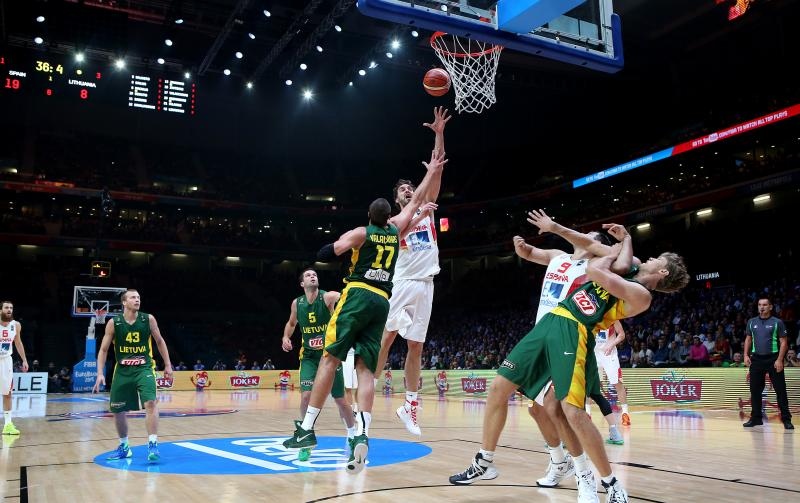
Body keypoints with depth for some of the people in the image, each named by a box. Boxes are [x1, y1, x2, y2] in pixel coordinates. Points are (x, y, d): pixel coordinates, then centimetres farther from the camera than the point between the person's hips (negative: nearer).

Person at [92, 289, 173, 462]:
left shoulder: (148, 319, -5)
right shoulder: (113, 323, -5)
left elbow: (159, 341, 8)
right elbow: (103, 350, 1)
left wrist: (168, 364, 7)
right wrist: (100, 374, -7)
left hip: (144, 369, -2)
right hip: (122, 371, 2)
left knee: (150, 403, -21)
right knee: (117, 411, 8)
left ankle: (152, 445, -16)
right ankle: (124, 447, 29)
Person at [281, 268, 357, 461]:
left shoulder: (328, 297, -12)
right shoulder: (296, 303, 0)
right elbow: (291, 323, 20)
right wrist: (286, 337, 0)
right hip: (309, 356, 2)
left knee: (340, 400, 7)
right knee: (306, 396, -16)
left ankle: (352, 434, 33)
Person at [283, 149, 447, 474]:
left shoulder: (360, 233, 5)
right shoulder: (395, 231, 16)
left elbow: (324, 254, -4)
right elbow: (416, 201, 29)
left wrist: (342, 247, 16)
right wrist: (432, 172, 36)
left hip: (357, 296, -4)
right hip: (382, 302, 4)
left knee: (330, 359, -5)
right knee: (366, 369, -2)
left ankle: (307, 429, -8)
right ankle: (362, 434, -20)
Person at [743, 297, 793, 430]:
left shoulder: (777, 322, -2)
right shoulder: (751, 322, 9)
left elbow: (783, 342, -4)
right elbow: (748, 339, 16)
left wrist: (779, 360, -13)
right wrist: (746, 355, 3)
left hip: (773, 359, -4)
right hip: (756, 359, 4)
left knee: (780, 390, -1)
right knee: (755, 390, 6)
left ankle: (786, 419, 6)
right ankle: (756, 418, 15)